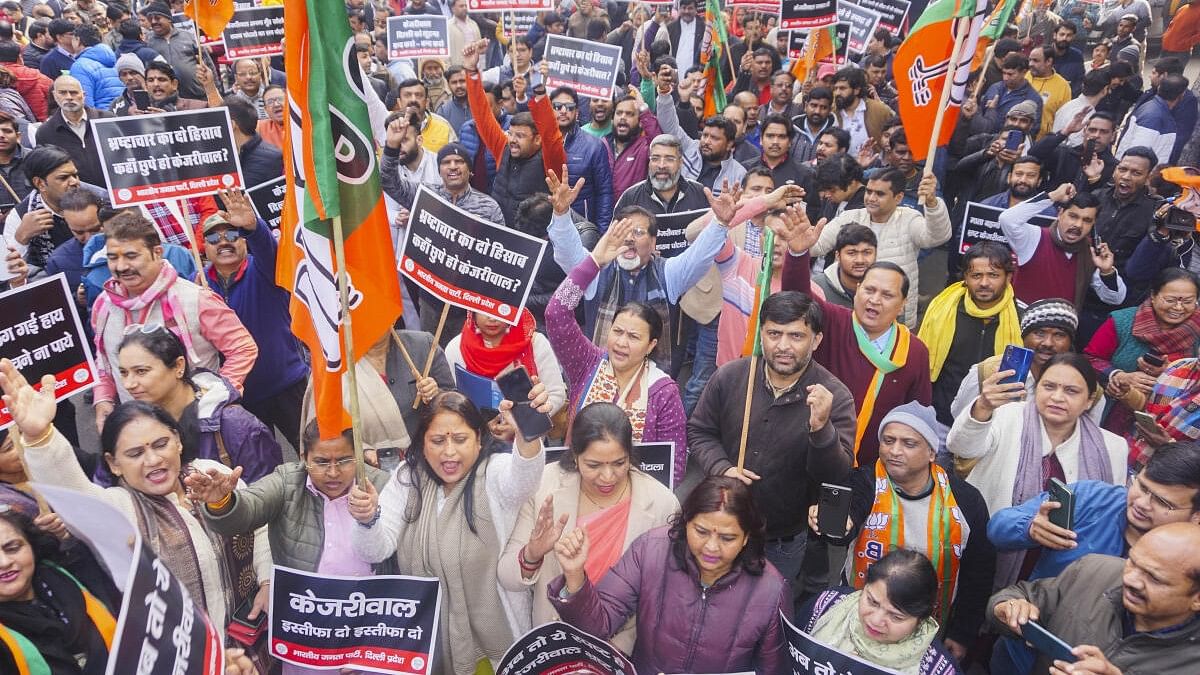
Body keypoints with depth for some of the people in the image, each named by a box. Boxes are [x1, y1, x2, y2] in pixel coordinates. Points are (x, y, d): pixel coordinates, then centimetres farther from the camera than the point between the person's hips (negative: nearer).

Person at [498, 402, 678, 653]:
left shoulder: (662, 504, -12)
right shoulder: (545, 485, -10)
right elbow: (508, 579, -7)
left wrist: (619, 646, -7)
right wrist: (532, 554, -26)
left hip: (622, 649, -1)